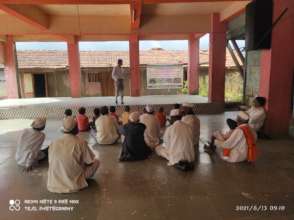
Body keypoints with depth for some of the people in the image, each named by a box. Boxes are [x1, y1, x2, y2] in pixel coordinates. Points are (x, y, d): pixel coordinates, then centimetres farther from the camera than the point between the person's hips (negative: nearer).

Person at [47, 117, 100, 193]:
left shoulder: (54, 143, -7)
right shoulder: (81, 143, -18)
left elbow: (51, 162, 6)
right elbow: (90, 162, -8)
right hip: (74, 183, -4)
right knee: (96, 161, 12)